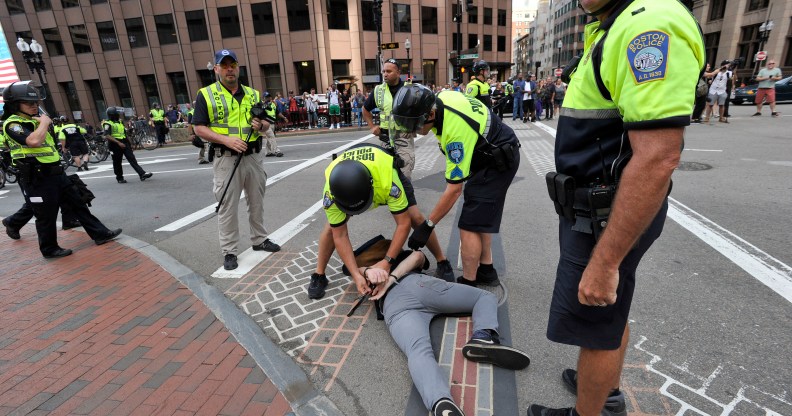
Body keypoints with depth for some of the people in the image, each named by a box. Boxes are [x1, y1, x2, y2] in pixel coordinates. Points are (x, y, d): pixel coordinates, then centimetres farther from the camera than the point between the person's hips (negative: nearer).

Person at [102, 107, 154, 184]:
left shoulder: (120, 122, 16)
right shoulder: (107, 124, -8)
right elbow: (107, 136, -18)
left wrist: (129, 143, 19)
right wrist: (118, 143, -24)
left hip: (124, 143, 6)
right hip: (116, 145, -6)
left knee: (132, 159, -5)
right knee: (117, 162, 5)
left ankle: (142, 174, -14)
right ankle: (119, 178, 16)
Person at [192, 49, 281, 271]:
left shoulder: (253, 94, 10)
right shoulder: (206, 95, -1)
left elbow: (266, 123, 13)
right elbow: (199, 128, -5)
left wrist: (261, 125, -11)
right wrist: (227, 139, -19)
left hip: (253, 156, 4)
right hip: (226, 158, -4)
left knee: (257, 201, 14)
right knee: (227, 207, 2)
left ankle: (259, 239, 30)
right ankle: (229, 251, 13)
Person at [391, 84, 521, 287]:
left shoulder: (456, 129, -35)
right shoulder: (439, 99, -10)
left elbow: (454, 189, -31)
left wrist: (427, 225, -25)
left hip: (499, 162, -10)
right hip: (489, 153, 10)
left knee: (469, 225, -11)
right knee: (479, 216, 15)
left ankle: (468, 283, 0)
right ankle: (486, 270, 26)